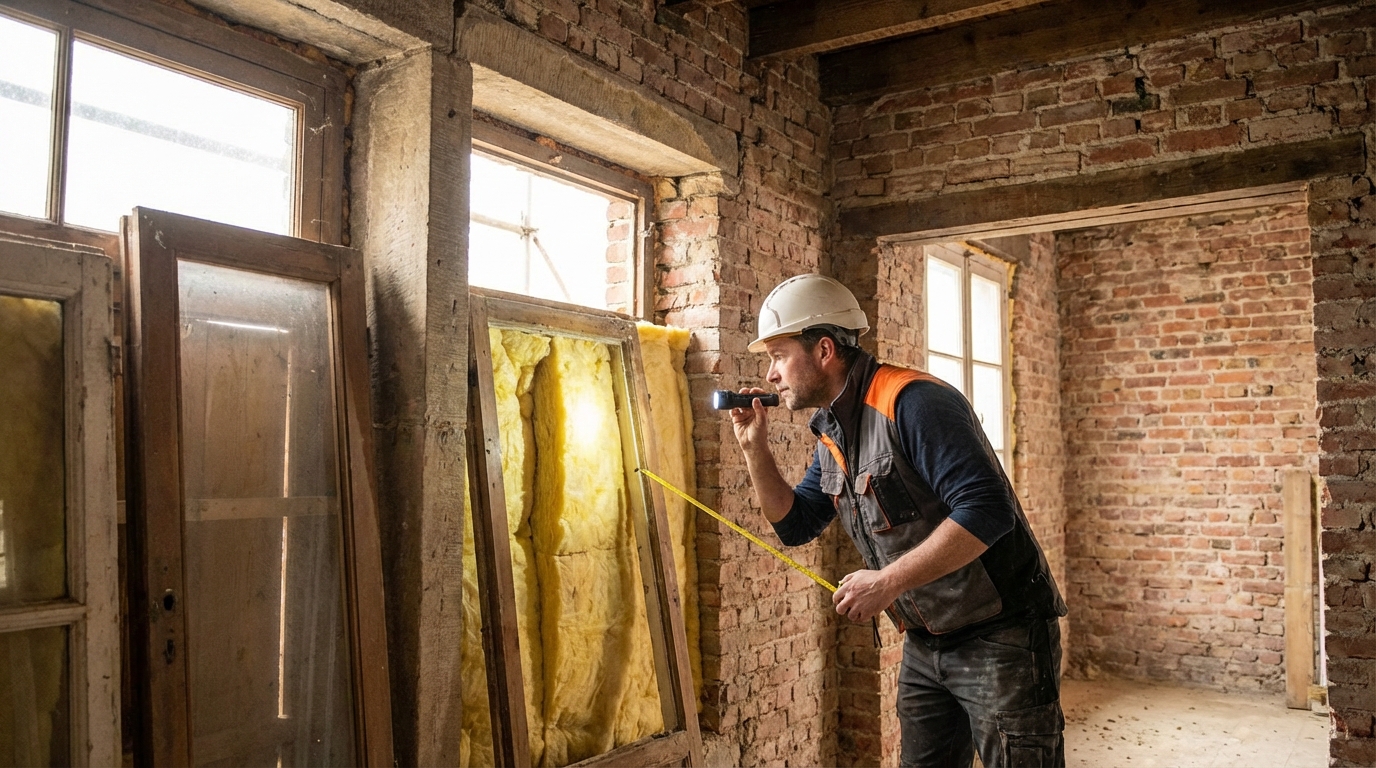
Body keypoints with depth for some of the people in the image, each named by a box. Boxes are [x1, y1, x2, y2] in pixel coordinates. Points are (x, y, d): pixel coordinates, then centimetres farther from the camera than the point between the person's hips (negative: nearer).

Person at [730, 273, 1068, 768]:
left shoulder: (913, 403, -21)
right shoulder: (830, 434, 7)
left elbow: (987, 511, -29)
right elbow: (795, 525, 14)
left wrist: (888, 581, -27)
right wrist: (754, 448, 1)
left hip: (1002, 636, -8)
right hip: (925, 645, 9)